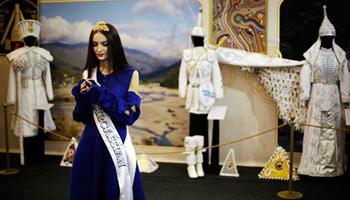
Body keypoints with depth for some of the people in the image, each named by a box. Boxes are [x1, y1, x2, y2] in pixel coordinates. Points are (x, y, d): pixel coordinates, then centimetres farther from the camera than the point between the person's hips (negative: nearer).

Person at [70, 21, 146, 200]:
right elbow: (80, 117, 4)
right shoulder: (88, 75, 5)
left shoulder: (130, 75, -5)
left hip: (118, 144, -3)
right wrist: (83, 97, -15)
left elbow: (130, 115, -12)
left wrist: (100, 94, -20)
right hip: (90, 144, 3)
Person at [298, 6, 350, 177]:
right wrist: (305, 95, -8)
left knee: (334, 128, 5)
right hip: (318, 94, -2)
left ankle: (334, 165, 14)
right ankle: (313, 164, 5)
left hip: (334, 95, 3)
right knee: (316, 128, -2)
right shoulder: (313, 54, -1)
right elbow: (305, 74, -3)